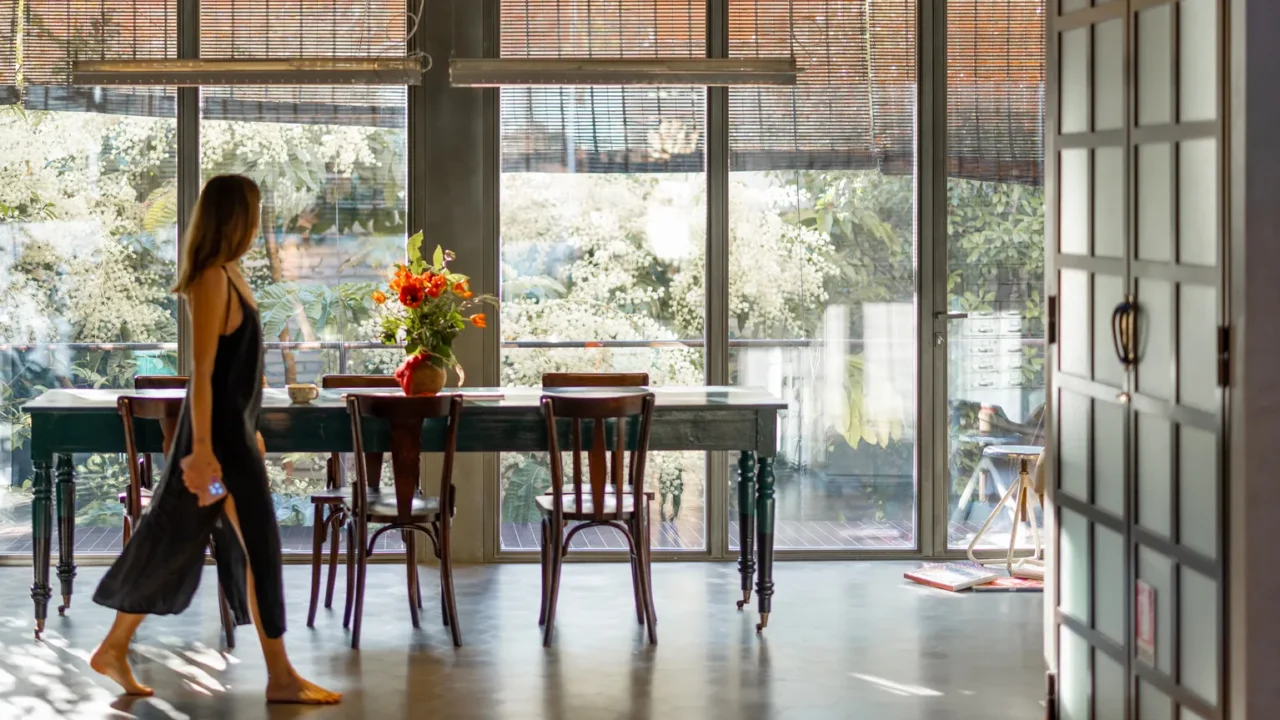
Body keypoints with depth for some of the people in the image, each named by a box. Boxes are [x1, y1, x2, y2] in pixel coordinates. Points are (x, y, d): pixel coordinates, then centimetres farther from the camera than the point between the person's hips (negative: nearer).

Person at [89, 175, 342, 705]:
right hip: (218, 429, -10)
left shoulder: (228, 273, 12)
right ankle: (280, 676, 2)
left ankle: (114, 649, 21)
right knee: (259, 544, -4)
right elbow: (201, 371, -20)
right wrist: (203, 450, -21)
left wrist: (250, 430, 21)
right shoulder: (211, 278, -17)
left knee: (174, 541, 14)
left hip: (233, 425, 10)